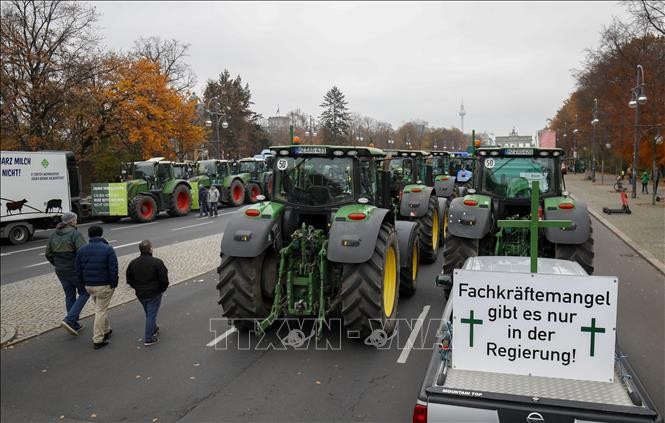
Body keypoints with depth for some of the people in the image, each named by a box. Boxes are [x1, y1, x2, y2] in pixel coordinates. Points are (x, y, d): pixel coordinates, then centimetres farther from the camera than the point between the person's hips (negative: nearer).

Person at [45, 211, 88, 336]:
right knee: (84, 293, 9)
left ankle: (74, 325, 23)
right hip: (75, 270, -7)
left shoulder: (54, 235, 5)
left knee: (70, 296, 16)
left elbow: (48, 254, 9)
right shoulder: (75, 234, -16)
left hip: (60, 271, 7)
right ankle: (69, 320, -5)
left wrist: (58, 265, 19)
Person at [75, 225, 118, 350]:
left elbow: (78, 270, 7)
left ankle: (106, 330, 35)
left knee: (101, 308, 23)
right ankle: (98, 340, 3)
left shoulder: (81, 250, 3)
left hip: (89, 285, 5)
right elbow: (113, 269, -15)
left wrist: (83, 284, 17)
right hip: (104, 285, -5)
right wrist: (114, 284, -6)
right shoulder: (108, 249, -12)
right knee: (101, 310, 1)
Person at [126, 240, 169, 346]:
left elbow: (129, 280, 7)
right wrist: (162, 289, 2)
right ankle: (148, 339, 6)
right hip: (154, 294, -5)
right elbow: (164, 279, -16)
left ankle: (154, 329, 43)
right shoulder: (157, 262, -18)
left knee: (149, 313, 24)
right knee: (151, 314, 3)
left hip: (140, 294, 6)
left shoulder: (133, 263, -1)